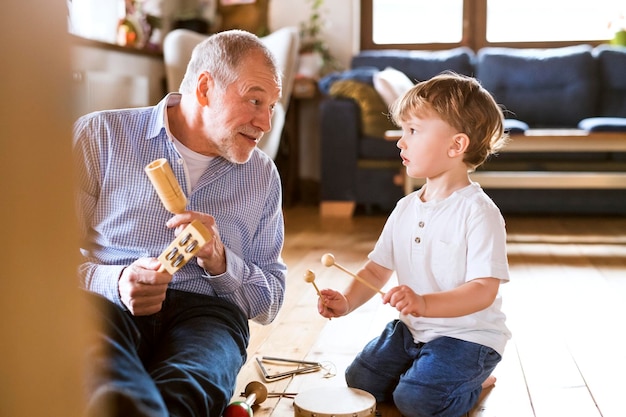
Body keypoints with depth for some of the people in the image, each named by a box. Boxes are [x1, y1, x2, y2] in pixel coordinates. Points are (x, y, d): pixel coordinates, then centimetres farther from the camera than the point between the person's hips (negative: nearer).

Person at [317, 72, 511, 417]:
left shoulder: (479, 213, -19)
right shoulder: (406, 208, 4)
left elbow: (484, 290, -25)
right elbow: (377, 269, 7)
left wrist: (425, 304, -40)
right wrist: (346, 301, -11)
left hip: (467, 335, -7)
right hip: (412, 329, 7)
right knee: (360, 381, -1)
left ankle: (474, 380, 7)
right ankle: (426, 367, 19)